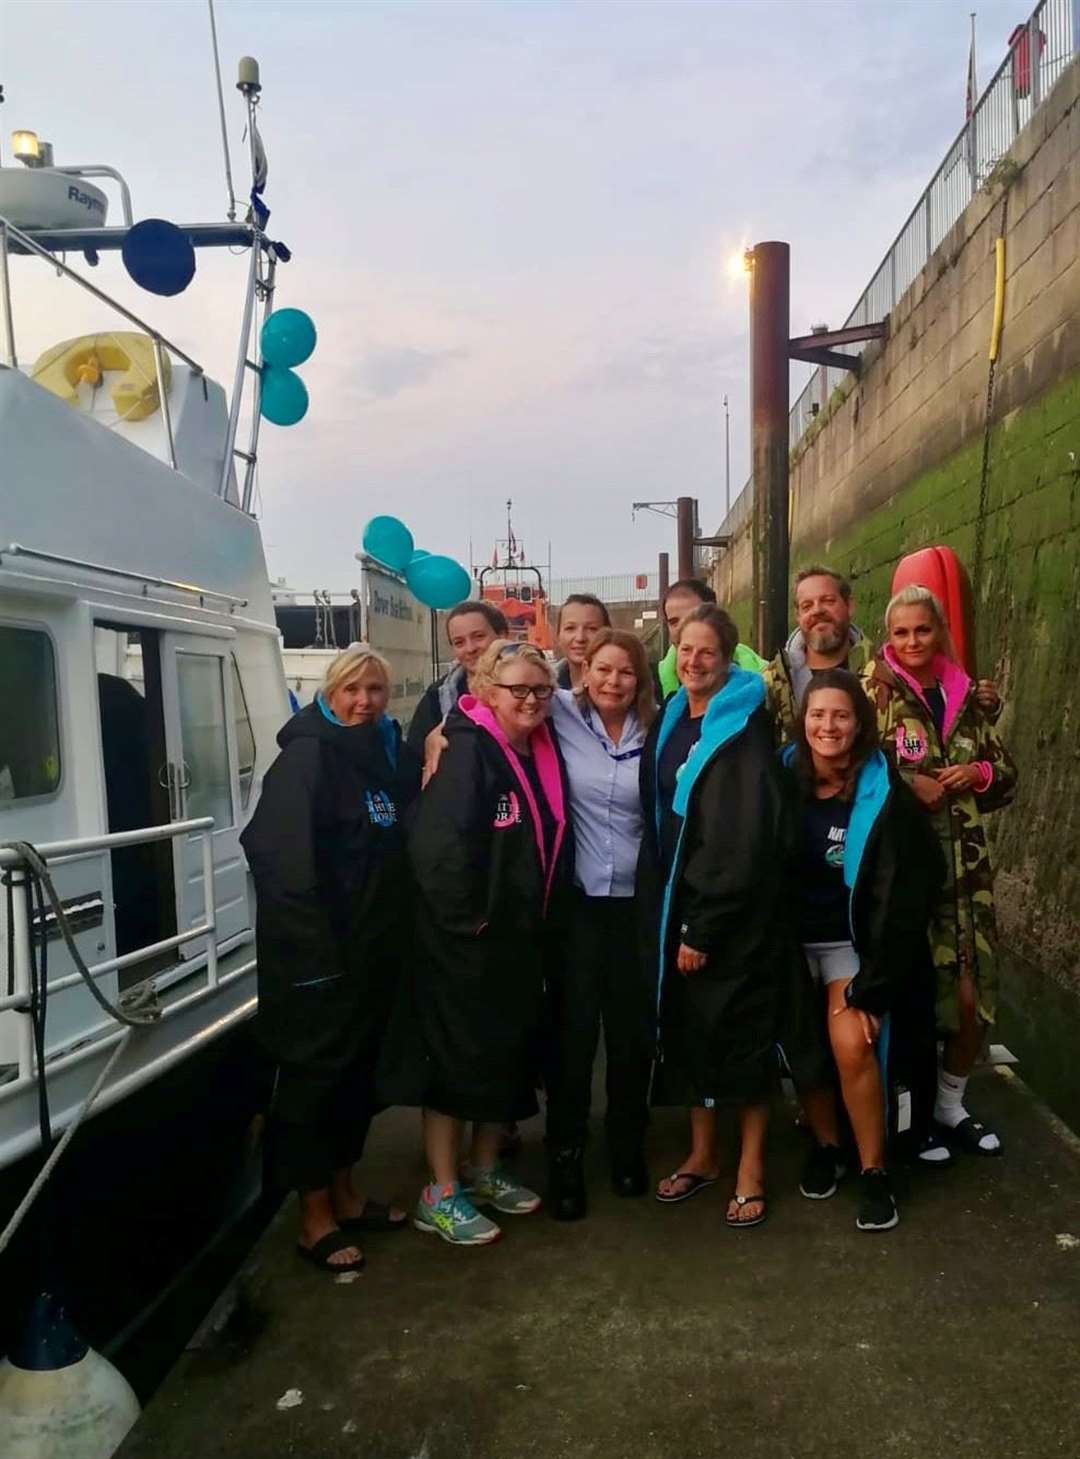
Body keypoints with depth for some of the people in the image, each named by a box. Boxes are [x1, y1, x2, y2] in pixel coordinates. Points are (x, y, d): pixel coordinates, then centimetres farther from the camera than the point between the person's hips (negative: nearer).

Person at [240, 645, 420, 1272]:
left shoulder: (392, 753, 9)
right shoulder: (308, 755, -12)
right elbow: (285, 859, -20)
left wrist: (397, 931, 3)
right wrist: (314, 948, -22)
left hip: (376, 947, 7)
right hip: (320, 951, -7)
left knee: (360, 1067, 17)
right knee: (316, 1072, 5)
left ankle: (345, 1193, 34)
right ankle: (315, 1217, 19)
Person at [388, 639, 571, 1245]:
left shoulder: (545, 753, 7)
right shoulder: (469, 751, -18)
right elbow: (439, 846, -27)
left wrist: (546, 921, 10)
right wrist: (468, 919, -20)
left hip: (525, 939, 8)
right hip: (467, 940, -8)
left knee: (510, 1055, 17)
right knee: (458, 1058, 3)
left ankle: (485, 1170, 35)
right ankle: (441, 1195, 18)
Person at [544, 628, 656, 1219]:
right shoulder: (564, 713, -3)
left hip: (636, 899, 2)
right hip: (575, 898, -1)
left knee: (632, 1028, 11)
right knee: (572, 1027, 3)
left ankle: (627, 1146, 32)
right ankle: (565, 1156, 21)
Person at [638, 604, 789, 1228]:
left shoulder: (746, 728, -13)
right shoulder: (669, 721, 8)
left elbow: (747, 840, -18)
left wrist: (705, 929, -17)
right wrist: (664, 909, 7)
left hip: (737, 913, -6)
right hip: (678, 902, 7)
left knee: (742, 1031, 4)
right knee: (688, 1028, 13)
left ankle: (751, 1167, 21)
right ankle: (703, 1154, 30)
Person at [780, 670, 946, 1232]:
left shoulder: (884, 795, -14)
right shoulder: (784, 774, -6)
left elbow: (900, 898, -13)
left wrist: (871, 985, -15)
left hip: (852, 940, -3)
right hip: (792, 935, 3)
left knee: (852, 1047, -16)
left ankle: (874, 1171, 3)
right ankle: (825, 1144, 29)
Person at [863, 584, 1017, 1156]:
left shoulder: (966, 696, 10)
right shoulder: (875, 690, -4)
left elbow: (1006, 775, 16)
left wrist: (979, 774, -4)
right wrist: (907, 784, -17)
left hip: (965, 865, 4)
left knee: (974, 994, 6)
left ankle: (950, 1105, 29)